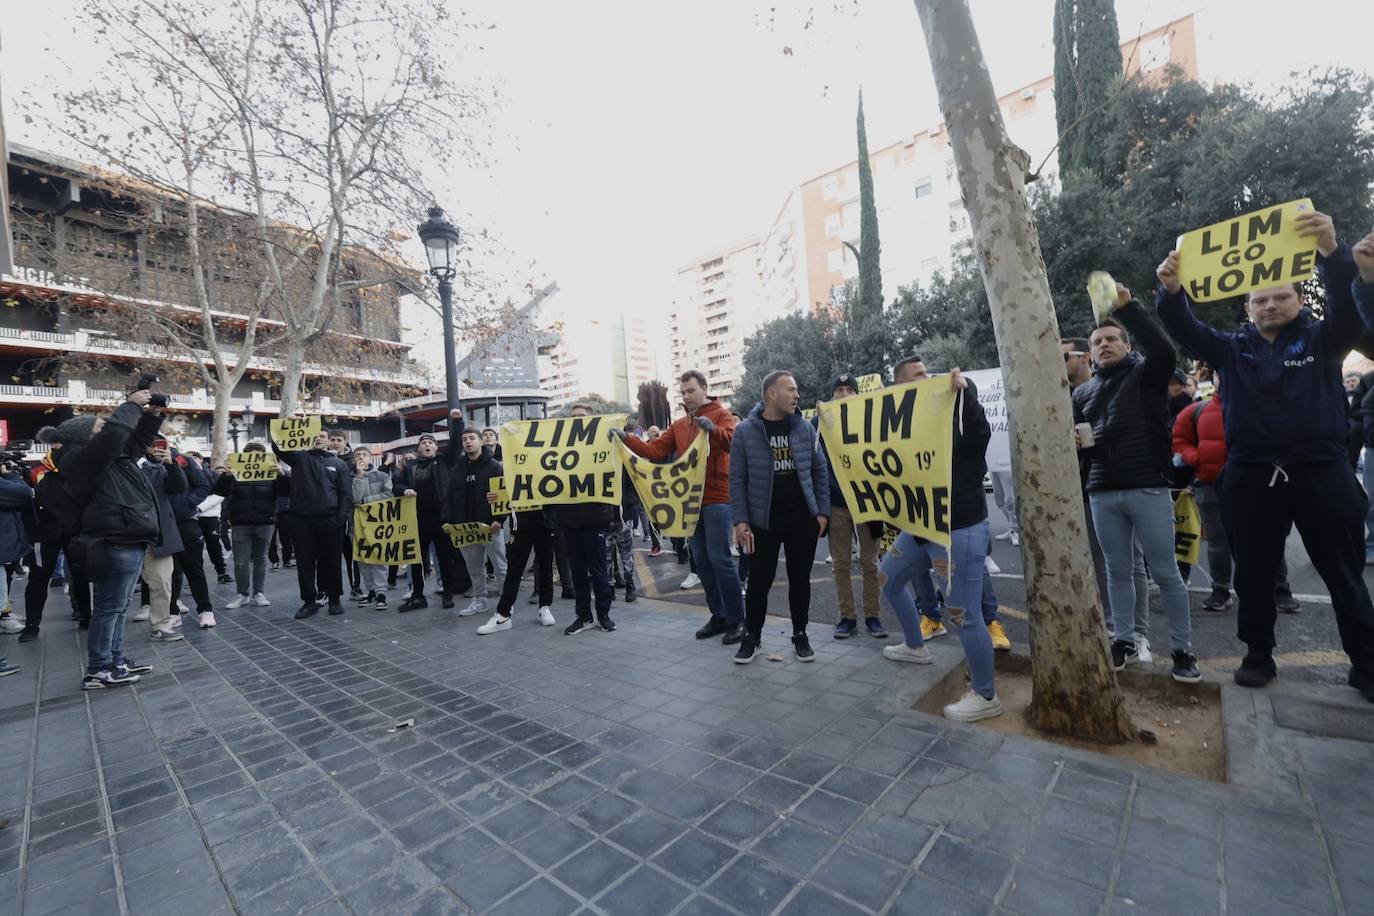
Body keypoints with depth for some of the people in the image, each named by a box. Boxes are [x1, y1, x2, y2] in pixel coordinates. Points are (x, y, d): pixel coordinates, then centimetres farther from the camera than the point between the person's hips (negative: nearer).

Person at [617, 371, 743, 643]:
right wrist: (627, 439, -4)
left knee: (720, 558, -7)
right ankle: (719, 617, 22)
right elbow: (654, 450, 7)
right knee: (701, 560, 10)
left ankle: (737, 620, 6)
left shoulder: (721, 414, -3)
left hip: (717, 498, -7)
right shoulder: (678, 425, 14)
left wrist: (712, 429, -38)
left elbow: (733, 442, -21)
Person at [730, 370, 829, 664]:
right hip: (763, 520, -2)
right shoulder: (745, 432, -6)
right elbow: (737, 479, -4)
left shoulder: (805, 428, 3)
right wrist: (740, 520, -10)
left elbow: (820, 471, 7)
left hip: (802, 518, 2)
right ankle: (751, 636, 24)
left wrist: (822, 511, 1)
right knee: (759, 580, 6)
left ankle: (800, 634, 29)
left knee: (800, 579, 12)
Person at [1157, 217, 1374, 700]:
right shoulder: (1233, 349, 8)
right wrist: (1171, 292, -26)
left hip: (1320, 473, -1)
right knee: (1253, 574, 9)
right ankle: (1258, 655, 23)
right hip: (1250, 477, 1)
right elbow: (1185, 329, -5)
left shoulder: (1322, 339, 5)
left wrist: (1333, 253, -30)